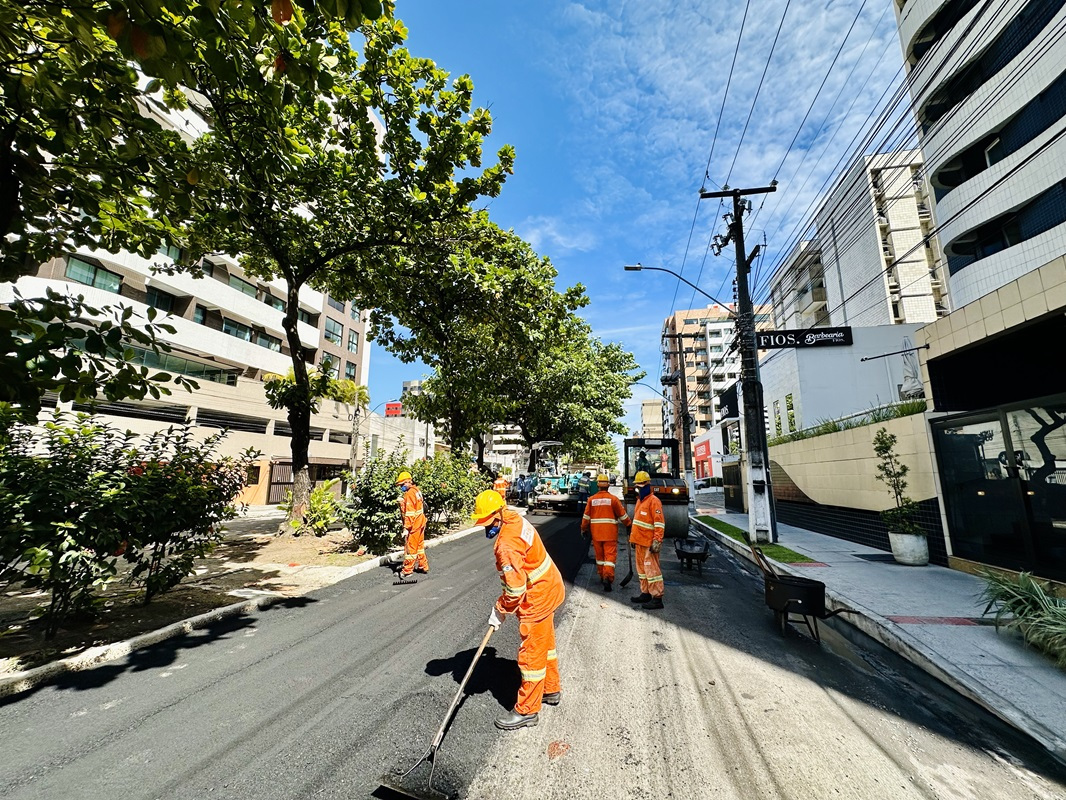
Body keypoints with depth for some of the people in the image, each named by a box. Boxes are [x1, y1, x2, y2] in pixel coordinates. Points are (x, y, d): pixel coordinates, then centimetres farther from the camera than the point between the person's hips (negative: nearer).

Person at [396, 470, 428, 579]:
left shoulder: (409, 494, -20)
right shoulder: (416, 490, 8)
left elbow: (409, 513, -23)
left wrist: (406, 528, -21)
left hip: (414, 524, -10)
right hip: (420, 523, 10)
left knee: (410, 547, 1)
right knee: (419, 545, 20)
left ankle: (407, 571, 10)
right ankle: (423, 566, 30)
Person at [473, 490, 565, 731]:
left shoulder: (506, 545, -31)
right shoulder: (516, 519, -3)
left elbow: (515, 588, -28)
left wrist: (500, 611, -11)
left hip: (537, 598, -10)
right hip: (550, 587, 10)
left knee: (531, 654, 6)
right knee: (545, 643, 25)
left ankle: (527, 710, 23)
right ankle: (551, 689, 44)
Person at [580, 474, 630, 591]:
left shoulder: (591, 499, 0)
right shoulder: (613, 499, -7)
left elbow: (586, 516, 4)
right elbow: (622, 515, 0)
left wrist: (584, 528, 17)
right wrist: (629, 525, 16)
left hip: (596, 533, 3)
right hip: (610, 533, -3)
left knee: (599, 555, 16)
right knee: (610, 555, 0)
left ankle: (602, 576, 28)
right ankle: (608, 577, -13)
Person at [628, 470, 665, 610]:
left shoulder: (653, 501, -13)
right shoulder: (639, 501, 16)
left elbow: (659, 523, -18)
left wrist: (657, 541, -21)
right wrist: (632, 537, 22)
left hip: (648, 543, -9)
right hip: (639, 542, 9)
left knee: (651, 569, -5)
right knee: (641, 569, 15)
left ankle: (657, 598, 1)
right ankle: (645, 593, 26)